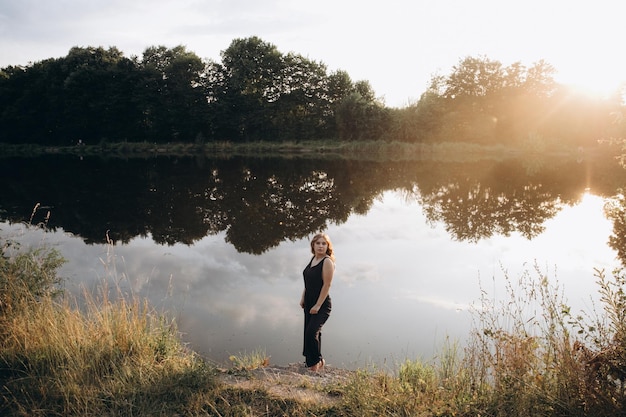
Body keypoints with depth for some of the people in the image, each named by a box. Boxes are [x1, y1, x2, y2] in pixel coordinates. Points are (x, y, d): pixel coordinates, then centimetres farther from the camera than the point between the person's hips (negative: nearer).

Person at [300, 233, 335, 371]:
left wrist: (318, 305, -20)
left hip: (322, 305, -8)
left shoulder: (327, 262, -15)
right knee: (310, 333, 14)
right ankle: (316, 362, 28)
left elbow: (326, 285, -18)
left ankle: (317, 361, 4)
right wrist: (303, 298, 12)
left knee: (312, 332, -17)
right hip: (309, 304, 8)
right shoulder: (313, 259, 9)